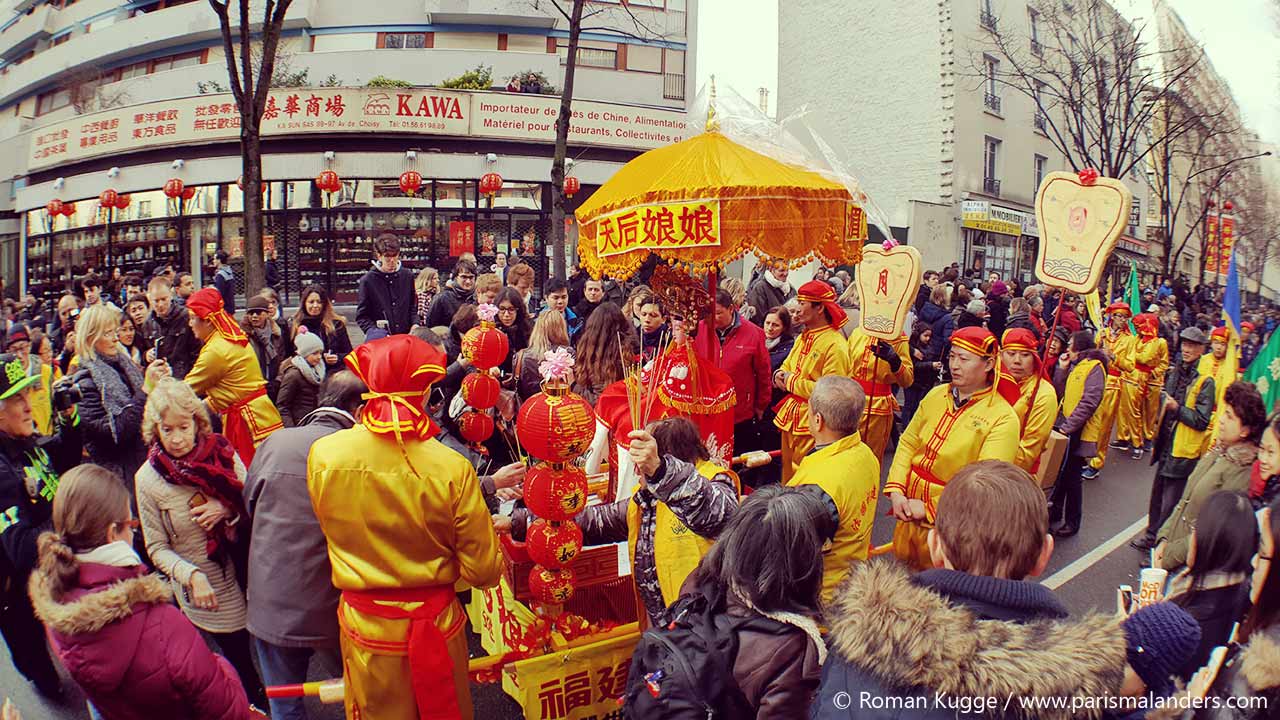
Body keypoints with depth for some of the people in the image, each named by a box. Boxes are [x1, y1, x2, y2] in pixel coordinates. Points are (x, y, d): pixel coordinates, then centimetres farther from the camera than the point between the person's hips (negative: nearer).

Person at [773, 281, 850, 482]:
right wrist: (781, 374, 0)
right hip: (790, 416, 8)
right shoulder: (803, 338, 11)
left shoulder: (835, 345, -17)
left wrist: (793, 382, -16)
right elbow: (787, 365, 25)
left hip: (811, 424, -8)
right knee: (788, 474, 16)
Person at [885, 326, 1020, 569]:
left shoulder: (1003, 418, -14)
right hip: (910, 513, 5)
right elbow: (908, 443, 5)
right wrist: (896, 490, -9)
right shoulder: (936, 395, 3)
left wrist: (929, 508, -20)